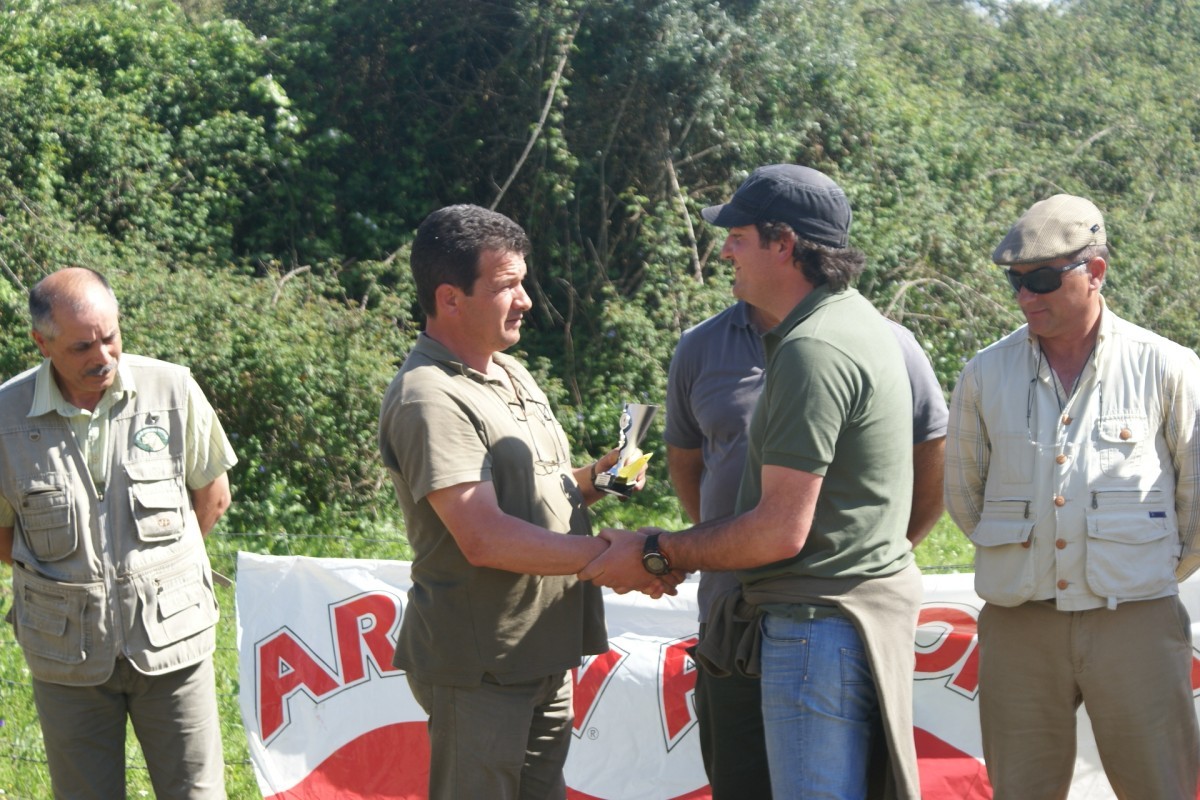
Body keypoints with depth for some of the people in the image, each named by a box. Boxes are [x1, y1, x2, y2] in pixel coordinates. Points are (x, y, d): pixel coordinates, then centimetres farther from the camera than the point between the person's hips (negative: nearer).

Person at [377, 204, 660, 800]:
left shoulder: (511, 373, 14)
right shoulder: (430, 399, -18)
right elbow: (485, 538, -26)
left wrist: (592, 480, 4)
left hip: (543, 654, 9)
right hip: (480, 666, -9)